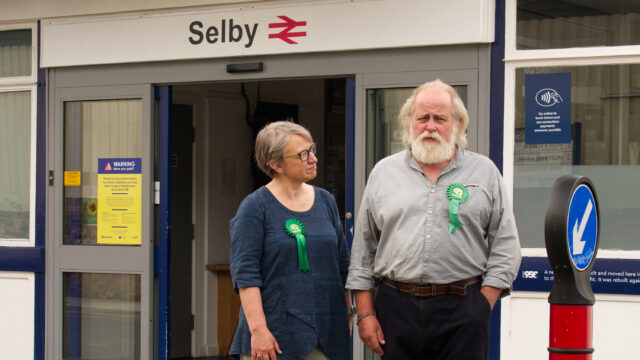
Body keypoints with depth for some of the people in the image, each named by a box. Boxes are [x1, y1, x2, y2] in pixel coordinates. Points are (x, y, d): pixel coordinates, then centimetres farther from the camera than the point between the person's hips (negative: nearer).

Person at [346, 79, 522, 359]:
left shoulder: (484, 172, 8)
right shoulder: (384, 172, 12)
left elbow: (505, 245, 5)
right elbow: (363, 249, 11)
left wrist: (483, 305, -5)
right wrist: (364, 313, 4)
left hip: (462, 308, -1)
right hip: (396, 306, 2)